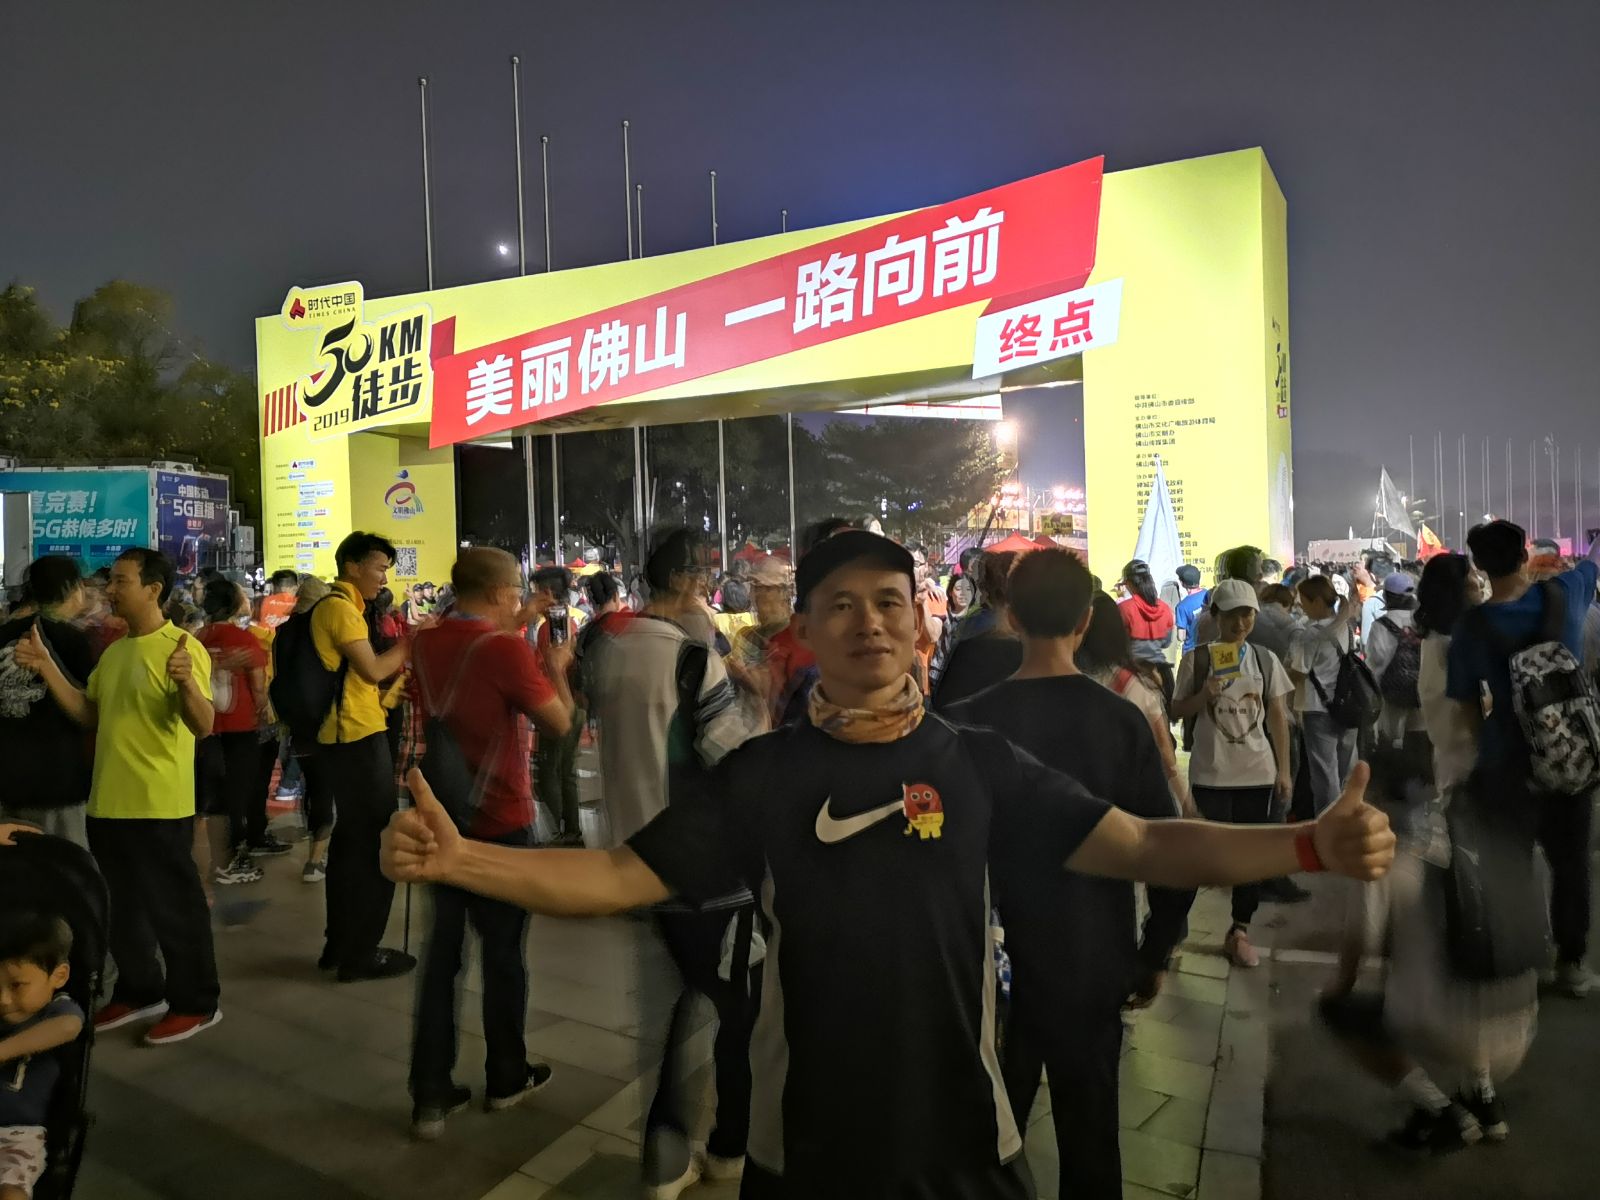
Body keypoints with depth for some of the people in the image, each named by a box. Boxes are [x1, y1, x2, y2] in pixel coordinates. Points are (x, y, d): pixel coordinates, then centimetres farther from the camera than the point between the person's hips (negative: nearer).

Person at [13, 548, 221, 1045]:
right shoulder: (114, 652, 11)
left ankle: (196, 1003, 16)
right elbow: (89, 715, 14)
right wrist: (46, 668, 5)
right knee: (120, 907, 19)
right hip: (109, 802, 9)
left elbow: (203, 726, -24)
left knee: (173, 905, 3)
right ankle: (139, 992, 35)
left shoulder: (183, 648, -15)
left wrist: (186, 684, -43)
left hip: (159, 805, -9)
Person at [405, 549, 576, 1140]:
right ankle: (505, 1078, 27)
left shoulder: (425, 644, 1)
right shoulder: (507, 651, -20)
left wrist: (513, 630, 17)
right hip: (498, 824, -6)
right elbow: (560, 722, -11)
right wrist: (556, 668, 4)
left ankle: (430, 1095, 16)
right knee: (503, 953, 11)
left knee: (442, 952, 13)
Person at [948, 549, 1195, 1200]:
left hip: (995, 965, -1)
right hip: (1094, 966, 1)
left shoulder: (969, 720, -13)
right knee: (1090, 1136, 19)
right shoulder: (1123, 720, -11)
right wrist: (1155, 954, 7)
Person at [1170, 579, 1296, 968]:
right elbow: (1177, 711, 0)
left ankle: (1239, 931, 20)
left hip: (1258, 772, 3)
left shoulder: (1266, 659, 3)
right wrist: (1203, 696, -19)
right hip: (1211, 773, -3)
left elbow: (1278, 717, 7)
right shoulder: (1197, 660, -5)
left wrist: (1283, 769, 5)